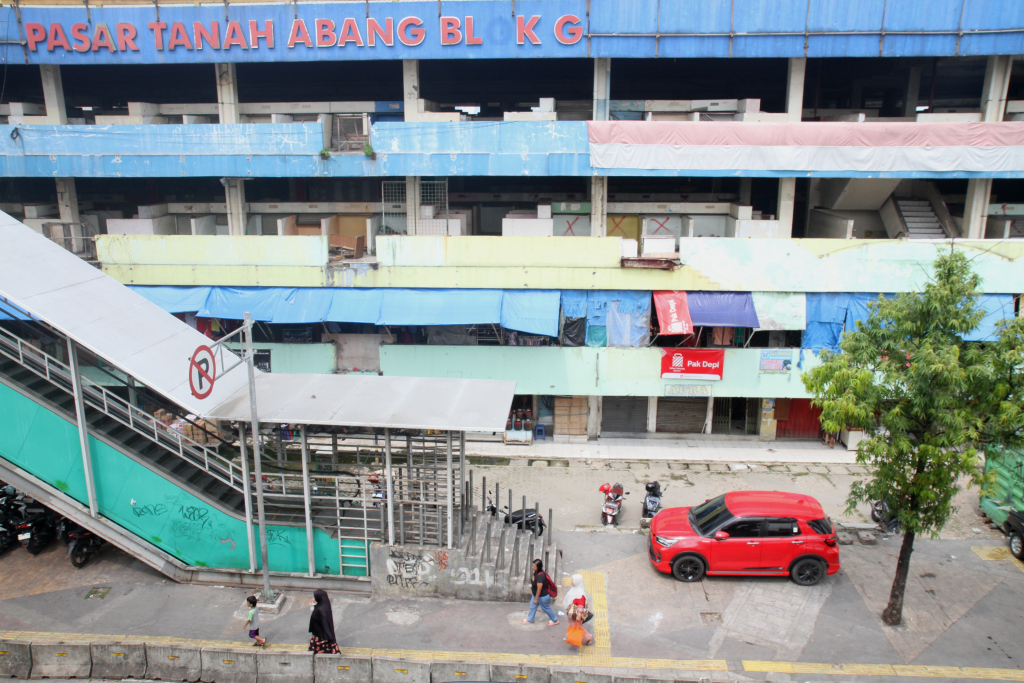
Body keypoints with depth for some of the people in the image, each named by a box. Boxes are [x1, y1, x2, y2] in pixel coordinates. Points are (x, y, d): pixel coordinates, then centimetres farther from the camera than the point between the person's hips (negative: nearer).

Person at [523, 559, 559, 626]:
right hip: (536, 594, 9)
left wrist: (536, 599, -23)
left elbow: (539, 588, -31)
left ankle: (555, 620, 35)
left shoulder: (540, 575, -36)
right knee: (532, 606, 21)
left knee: (546, 608, 13)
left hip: (542, 596, -9)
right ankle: (530, 620, 41)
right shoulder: (536, 572, -8)